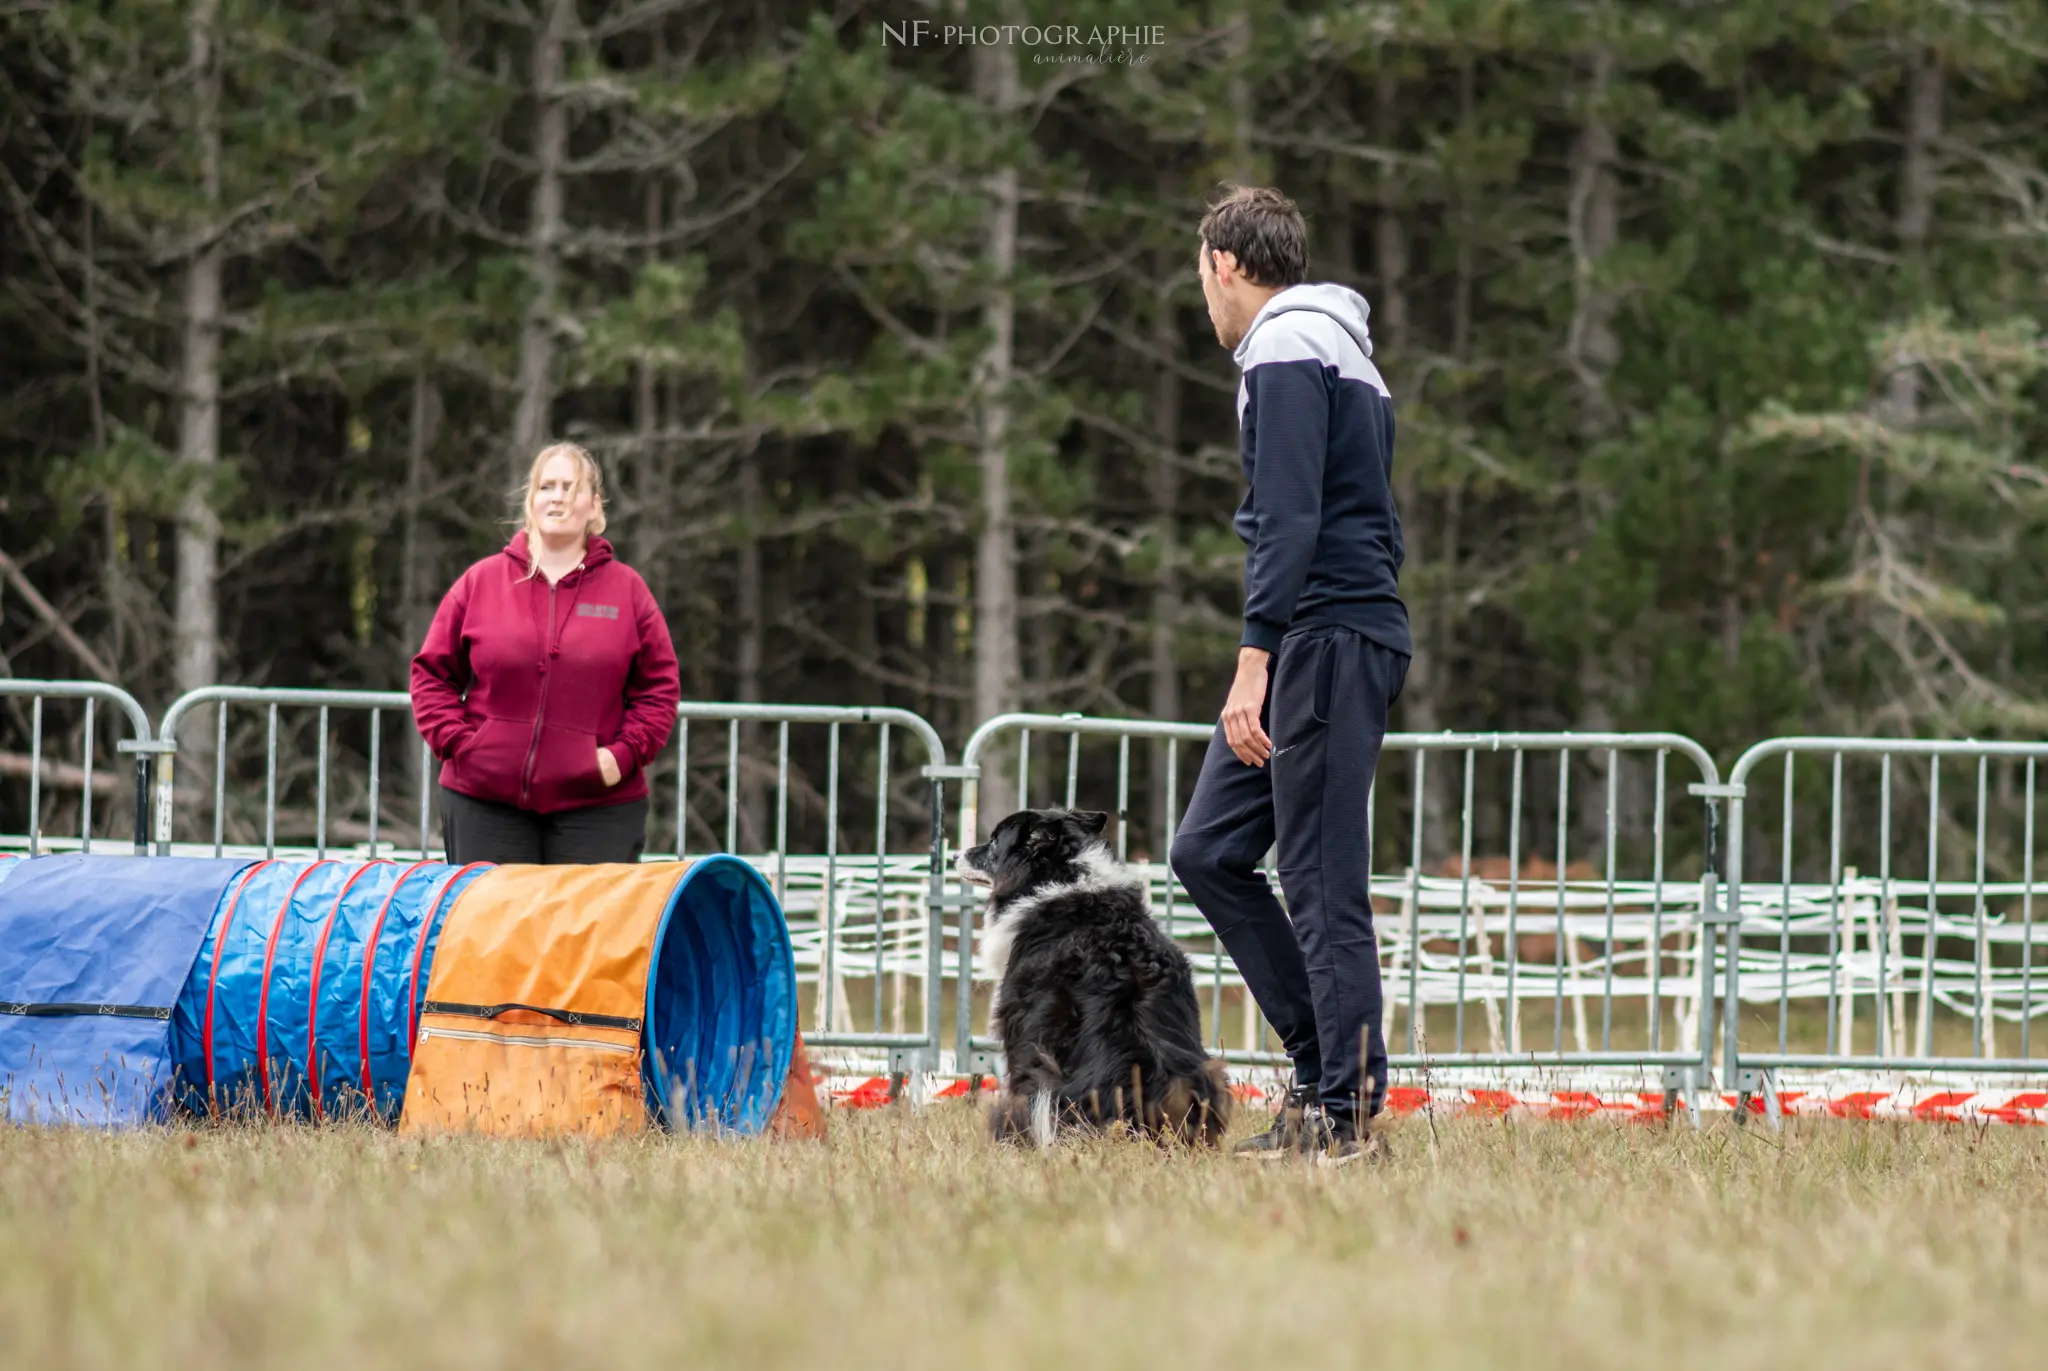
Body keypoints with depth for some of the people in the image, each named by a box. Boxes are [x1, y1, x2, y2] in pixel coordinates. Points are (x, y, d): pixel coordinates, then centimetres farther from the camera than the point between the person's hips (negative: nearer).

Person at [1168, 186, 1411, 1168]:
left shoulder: (1286, 355, -9)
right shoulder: (1348, 357, 22)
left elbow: (1290, 523, -19)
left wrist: (1254, 663, -22)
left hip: (1324, 639, -10)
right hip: (1362, 632, 10)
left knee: (1322, 885, -9)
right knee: (1208, 851, 11)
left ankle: (1348, 1114, -8)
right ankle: (1328, 1065, 9)